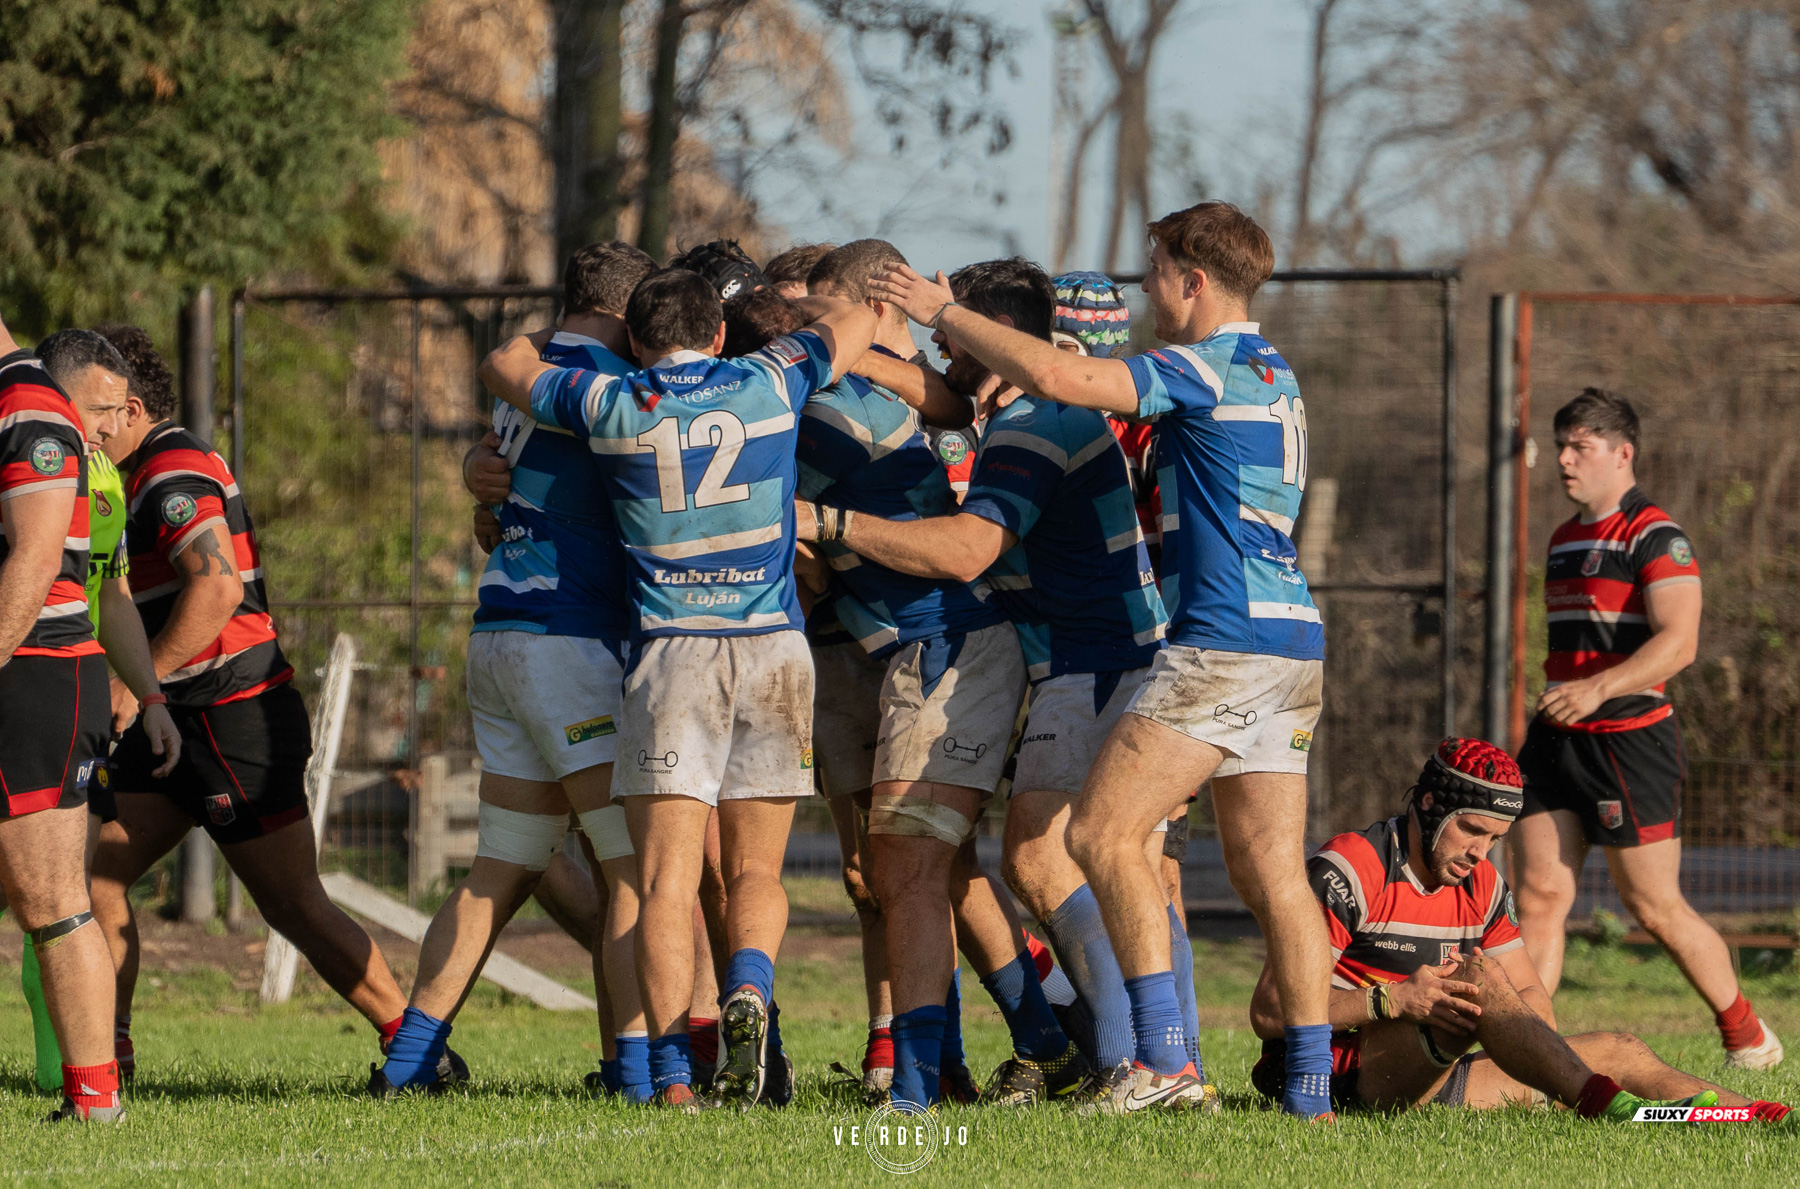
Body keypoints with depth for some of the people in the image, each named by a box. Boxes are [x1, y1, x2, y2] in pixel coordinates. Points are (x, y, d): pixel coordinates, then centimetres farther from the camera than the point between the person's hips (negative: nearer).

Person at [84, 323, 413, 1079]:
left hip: (235, 724, -10)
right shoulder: (149, 478, 18)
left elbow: (217, 587, -27)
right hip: (179, 723, 10)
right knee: (96, 869, 2)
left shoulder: (176, 474, -15)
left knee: (295, 907, -5)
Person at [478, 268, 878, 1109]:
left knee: (668, 879, -3)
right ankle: (749, 988, -22)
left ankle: (670, 1071, -17)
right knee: (755, 872, 9)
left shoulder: (608, 404, 2)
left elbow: (504, 365, 22)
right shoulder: (769, 383, 6)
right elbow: (854, 322, 25)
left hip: (668, 653, -1)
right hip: (772, 646, 1)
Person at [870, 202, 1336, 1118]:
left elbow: (1056, 377, -20)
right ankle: (1311, 1084, 2)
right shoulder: (1271, 375, 20)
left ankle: (1161, 1051, -14)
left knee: (1101, 832, -7)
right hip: (1291, 640, 9)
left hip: (1223, 645, -9)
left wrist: (945, 313, -8)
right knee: (1269, 869, 7)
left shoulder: (1207, 370, -9)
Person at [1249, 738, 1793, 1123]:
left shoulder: (1481, 884, 11)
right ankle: (1603, 1106, -46)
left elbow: (1533, 997, 15)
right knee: (1477, 976, -31)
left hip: (1426, 1078, 9)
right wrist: (1393, 1000, -29)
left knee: (1618, 1053, 3)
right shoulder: (1350, 871, -13)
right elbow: (1269, 1009, -19)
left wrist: (1518, 1015, -10)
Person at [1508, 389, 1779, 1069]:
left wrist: (1598, 688, -32)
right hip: (1558, 738, 8)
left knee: (1655, 910, 0)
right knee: (1537, 896, -4)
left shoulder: (1656, 539, -10)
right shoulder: (1564, 541, 18)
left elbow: (1678, 641, -22)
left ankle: (1745, 1033, 19)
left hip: (1630, 740, -8)